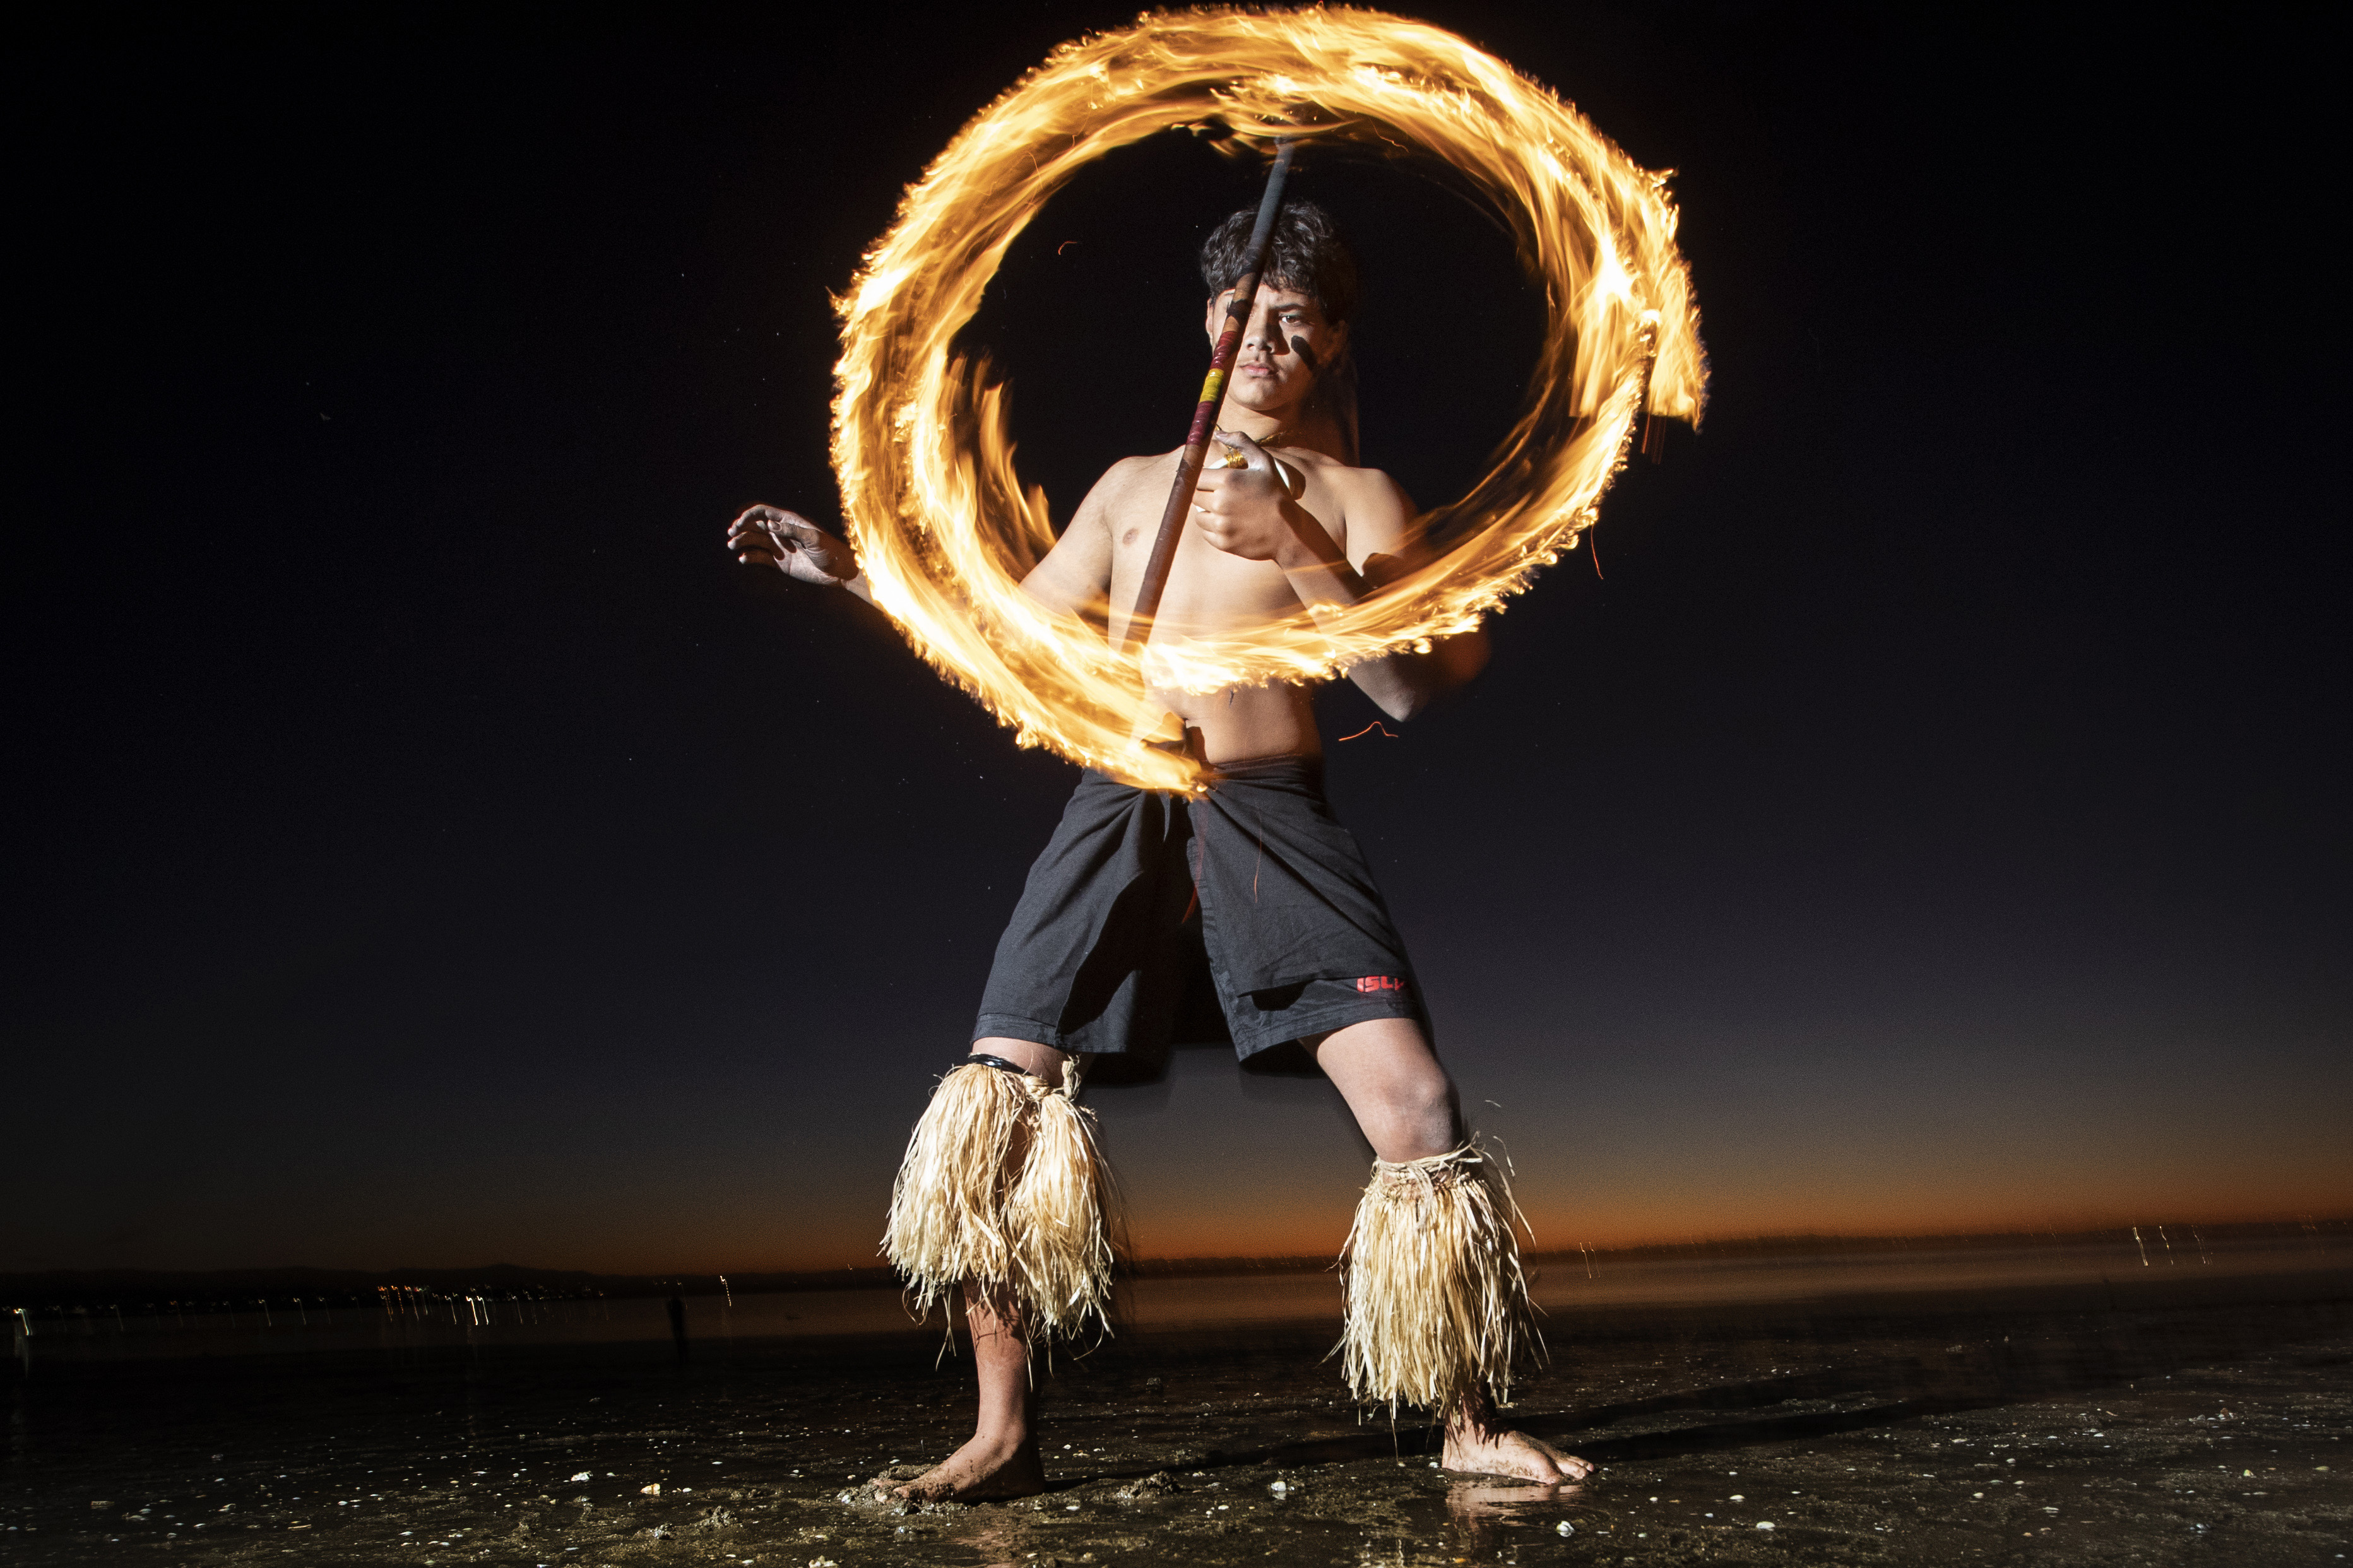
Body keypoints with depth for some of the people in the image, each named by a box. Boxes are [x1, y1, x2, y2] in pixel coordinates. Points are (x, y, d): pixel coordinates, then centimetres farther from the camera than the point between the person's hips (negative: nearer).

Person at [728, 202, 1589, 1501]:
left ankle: (1471, 1425, 7)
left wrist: (1293, 551, -10)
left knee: (1415, 1106, -13)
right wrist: (846, 570, 22)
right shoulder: (1133, 485, 24)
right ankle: (1003, 1436, 7)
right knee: (997, 1101, -8)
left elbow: (1411, 689, 0)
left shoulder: (1353, 497, 13)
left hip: (1271, 815, -2)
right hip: (1118, 810, 3)